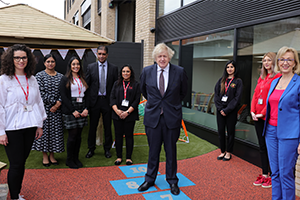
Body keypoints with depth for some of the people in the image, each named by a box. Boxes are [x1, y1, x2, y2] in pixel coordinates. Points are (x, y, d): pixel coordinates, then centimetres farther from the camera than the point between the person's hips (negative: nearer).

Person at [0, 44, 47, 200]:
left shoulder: (32, 80, 9)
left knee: (22, 162, 13)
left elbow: (38, 102, 14)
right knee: (16, 164, -1)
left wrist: (39, 125, 12)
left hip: (29, 127, 5)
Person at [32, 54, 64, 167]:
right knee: (44, 130, 3)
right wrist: (54, 102, -12)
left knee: (55, 131, 5)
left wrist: (58, 103, -11)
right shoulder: (39, 76, -2)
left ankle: (52, 155, 20)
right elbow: (41, 93, -10)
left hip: (56, 108, 3)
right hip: (44, 107, -2)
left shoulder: (60, 76, 6)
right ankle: (45, 156, 17)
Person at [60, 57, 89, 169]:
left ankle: (76, 158, 18)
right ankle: (69, 160, 10)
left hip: (82, 110, 5)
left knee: (78, 135, 7)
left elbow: (86, 95, 13)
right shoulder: (65, 79, 0)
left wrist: (86, 109, -2)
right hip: (70, 110, -5)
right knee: (73, 135, -3)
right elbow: (64, 96, -7)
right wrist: (73, 110, -14)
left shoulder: (82, 79, 15)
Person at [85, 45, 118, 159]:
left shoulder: (113, 68, 3)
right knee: (92, 126, 10)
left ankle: (107, 149, 25)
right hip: (94, 101, 0)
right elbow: (86, 85, 3)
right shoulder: (90, 67, 3)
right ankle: (91, 149, 25)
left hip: (108, 101, 0)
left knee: (108, 127, 9)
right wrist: (86, 101, -4)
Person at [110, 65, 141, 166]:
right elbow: (112, 98, 6)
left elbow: (137, 100, -4)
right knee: (118, 135, 5)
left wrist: (127, 112, -12)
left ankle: (128, 157, 13)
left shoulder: (136, 85, 3)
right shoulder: (117, 84, 12)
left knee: (129, 135, 3)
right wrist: (117, 110, -9)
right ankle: (119, 157, 16)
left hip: (130, 115, -2)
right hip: (117, 114, 2)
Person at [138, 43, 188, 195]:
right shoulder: (147, 71, 0)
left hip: (172, 117, -1)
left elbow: (183, 92, 11)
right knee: (153, 150, 11)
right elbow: (143, 90, 17)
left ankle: (172, 180, 28)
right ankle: (150, 179, 29)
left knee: (171, 151, 10)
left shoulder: (179, 72, -5)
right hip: (152, 116, 1)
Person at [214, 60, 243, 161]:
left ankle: (228, 153, 18)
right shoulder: (221, 80, 10)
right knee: (221, 131, 7)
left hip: (231, 111, -3)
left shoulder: (238, 81, -1)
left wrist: (227, 110, -13)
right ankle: (223, 151, 20)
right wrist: (220, 108, -7)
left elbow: (237, 98, -8)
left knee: (230, 132, 6)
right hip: (220, 110, 3)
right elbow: (216, 94, 5)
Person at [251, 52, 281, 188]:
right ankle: (264, 174, 23)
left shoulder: (277, 77, -9)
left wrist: (263, 113, -16)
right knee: (262, 146, 13)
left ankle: (271, 176, 13)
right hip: (258, 117, 8)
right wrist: (253, 111, 1)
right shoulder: (261, 78, 16)